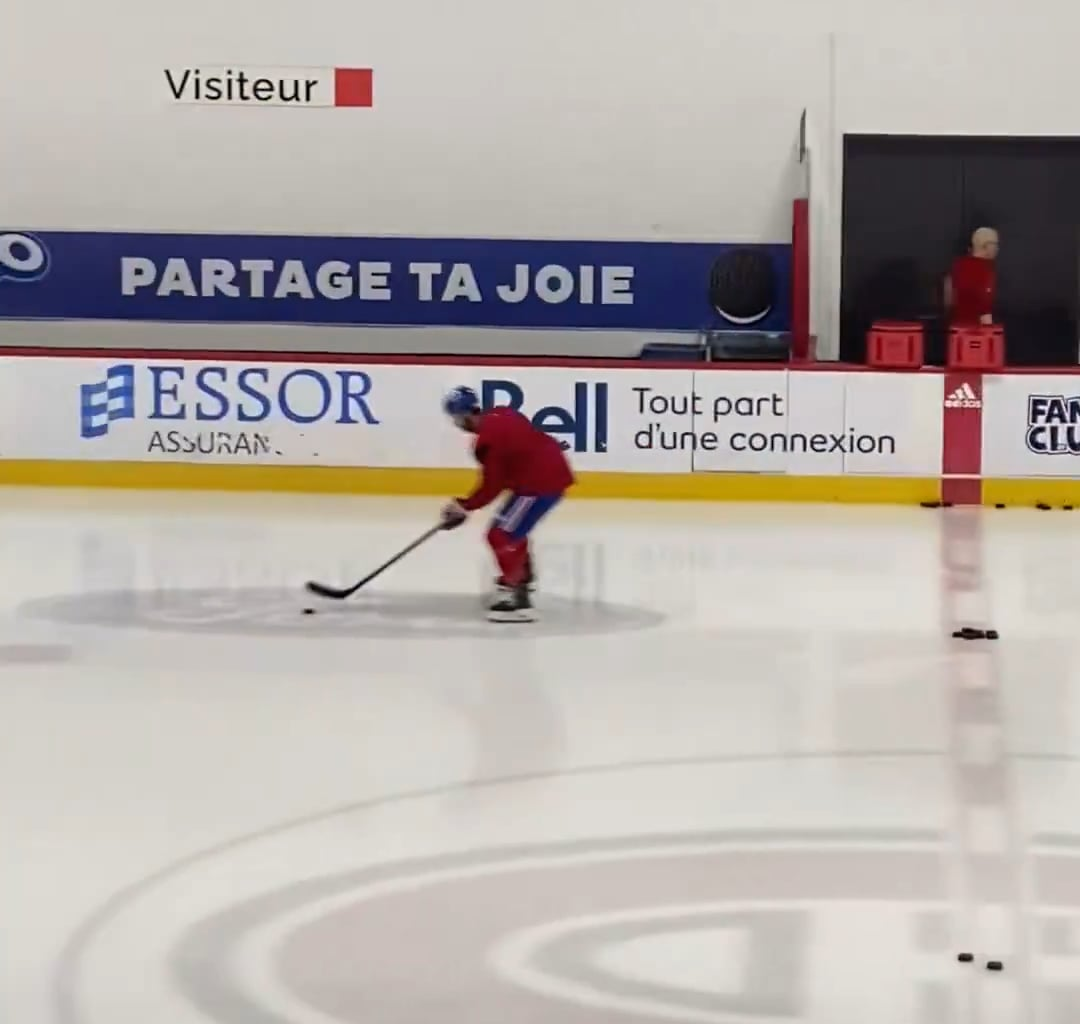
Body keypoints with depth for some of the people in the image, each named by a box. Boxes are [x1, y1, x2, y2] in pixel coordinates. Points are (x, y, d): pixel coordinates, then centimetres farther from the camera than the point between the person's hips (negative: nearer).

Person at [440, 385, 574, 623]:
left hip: (541, 481, -10)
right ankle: (523, 576, 50)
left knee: (502, 535, -10)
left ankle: (517, 599, -16)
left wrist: (463, 507, -8)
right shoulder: (499, 415, 8)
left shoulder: (488, 439, -19)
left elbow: (492, 486, -16)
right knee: (512, 526, 29)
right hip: (552, 469, 10)